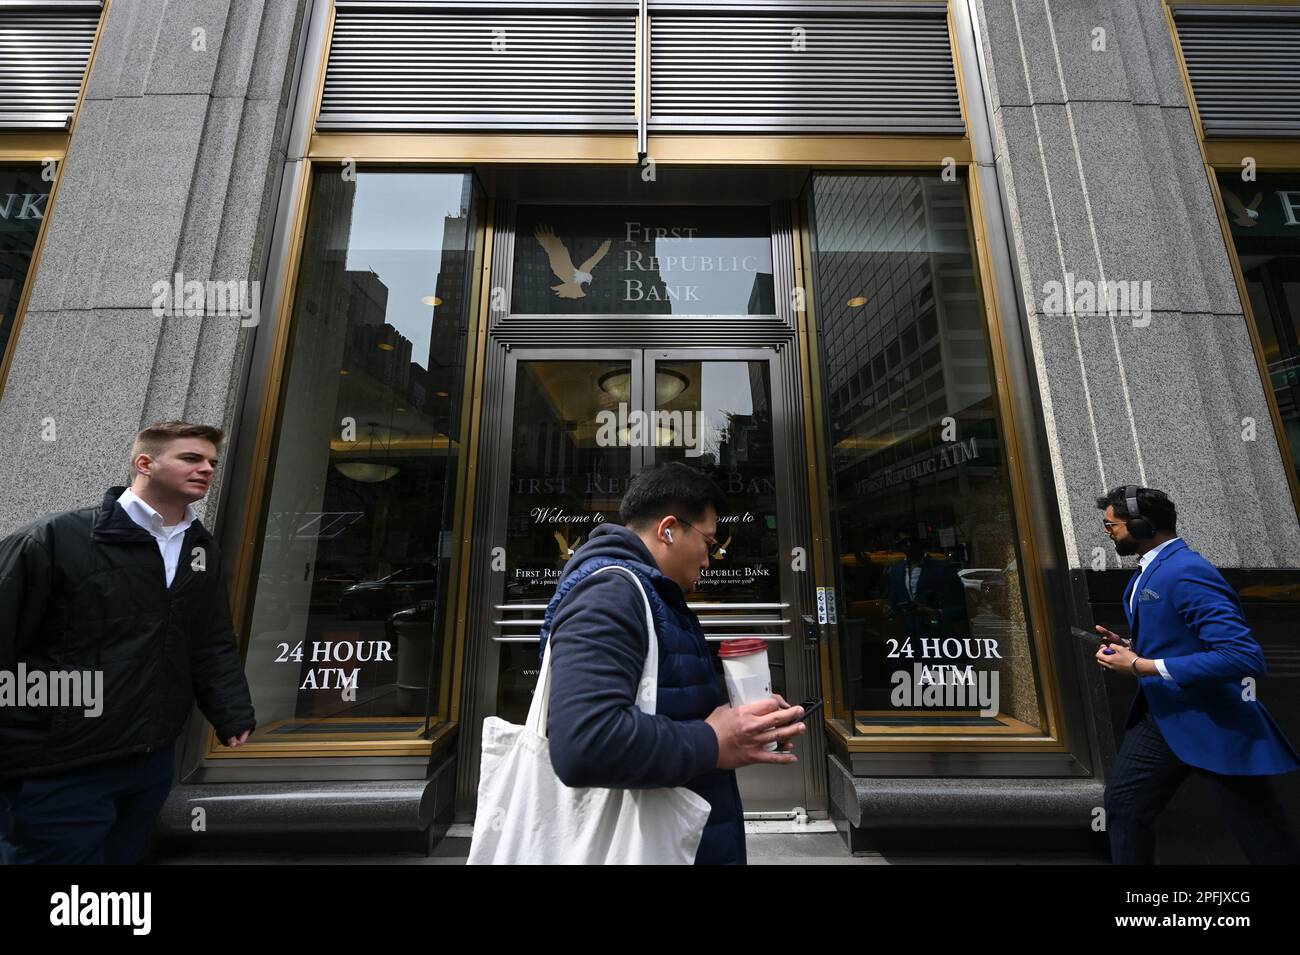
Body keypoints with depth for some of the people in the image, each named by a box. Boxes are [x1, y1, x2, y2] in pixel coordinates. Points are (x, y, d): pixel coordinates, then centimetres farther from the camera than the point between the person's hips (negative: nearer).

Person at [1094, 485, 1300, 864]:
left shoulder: (1187, 572, -23)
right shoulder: (1148, 571, 7)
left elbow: (1245, 656, -28)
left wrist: (1142, 667, -27)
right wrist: (1131, 647, 1)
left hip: (1216, 721, -8)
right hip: (1161, 715, 9)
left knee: (1269, 844, 10)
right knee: (1123, 804, 12)